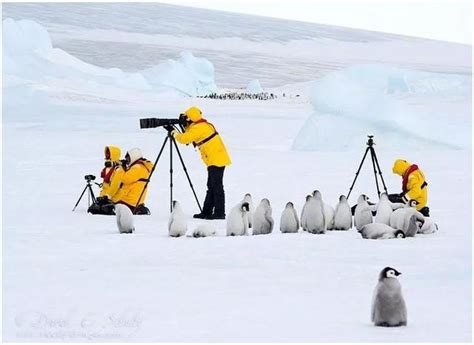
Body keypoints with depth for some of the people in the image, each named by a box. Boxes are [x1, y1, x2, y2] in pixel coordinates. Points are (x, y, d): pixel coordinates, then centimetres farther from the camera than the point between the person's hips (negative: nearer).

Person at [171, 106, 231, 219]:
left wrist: (175, 133, 2)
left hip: (216, 160, -10)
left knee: (217, 187, -8)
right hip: (216, 160, 10)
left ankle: (219, 213, -8)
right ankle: (206, 212, 17)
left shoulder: (198, 128, -13)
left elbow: (184, 139, -17)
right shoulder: (204, 125, 17)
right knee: (211, 187, 13)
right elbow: (189, 137, 26)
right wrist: (186, 127, 14)